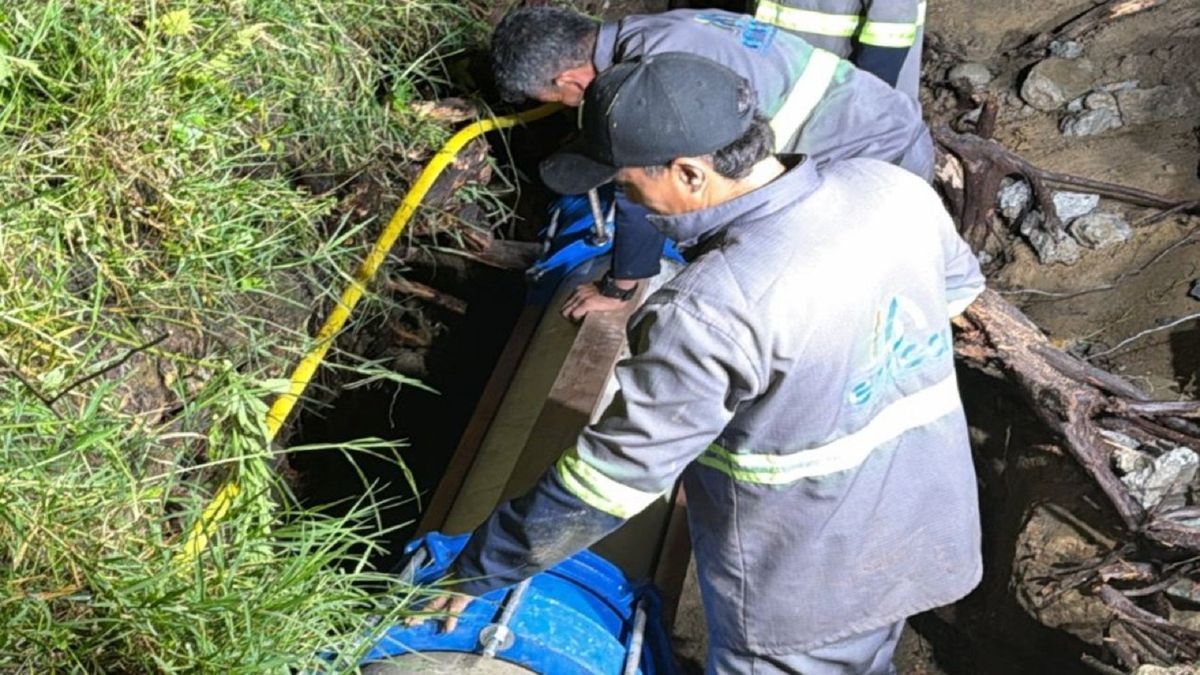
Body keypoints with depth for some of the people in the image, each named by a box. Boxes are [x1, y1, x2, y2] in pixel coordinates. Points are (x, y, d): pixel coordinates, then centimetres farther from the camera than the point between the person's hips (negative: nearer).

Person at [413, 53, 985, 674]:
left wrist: (475, 572, -12)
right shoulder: (893, 189, -12)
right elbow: (958, 284, 11)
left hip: (803, 595, -6)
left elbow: (607, 477, -26)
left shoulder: (713, 313, -33)